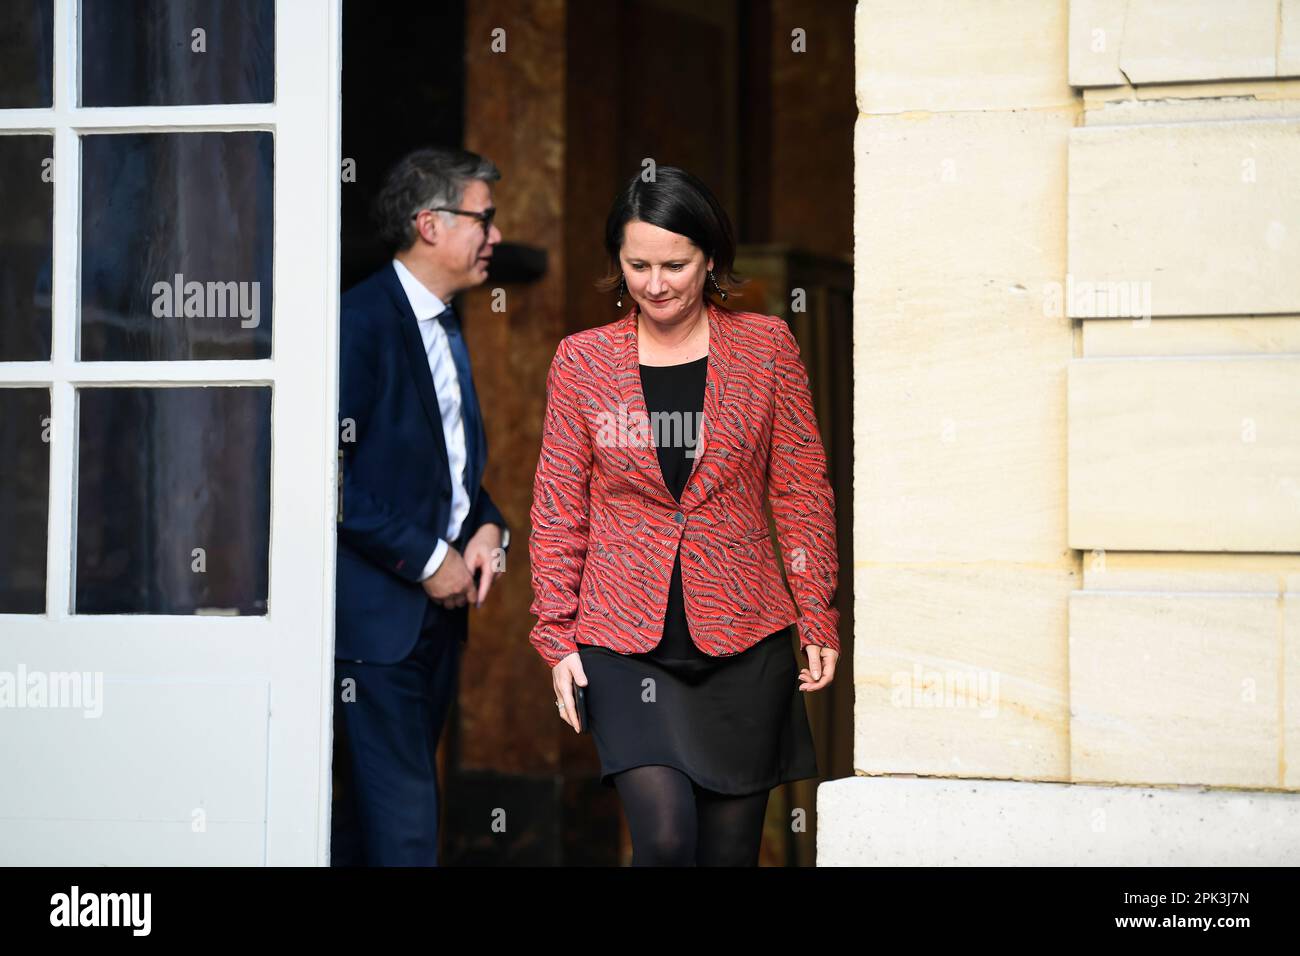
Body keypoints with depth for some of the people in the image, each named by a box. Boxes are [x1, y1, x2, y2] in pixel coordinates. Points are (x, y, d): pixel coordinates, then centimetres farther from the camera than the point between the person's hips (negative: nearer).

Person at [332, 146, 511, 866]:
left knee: (372, 815, 13)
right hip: (378, 610, -9)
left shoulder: (447, 325, 16)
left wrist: (486, 528, 6)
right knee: (402, 823, -9)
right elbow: (331, 475, -19)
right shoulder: (361, 321, -13)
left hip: (442, 605, 9)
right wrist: (426, 558, -16)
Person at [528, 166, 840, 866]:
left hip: (743, 639, 1)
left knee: (729, 851, 5)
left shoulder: (766, 347, 4)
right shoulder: (582, 360, 4)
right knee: (665, 837, -18)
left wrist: (817, 620, 3)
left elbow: (803, 493, 7)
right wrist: (557, 635, 1)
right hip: (624, 642, -1)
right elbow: (558, 511, 7)